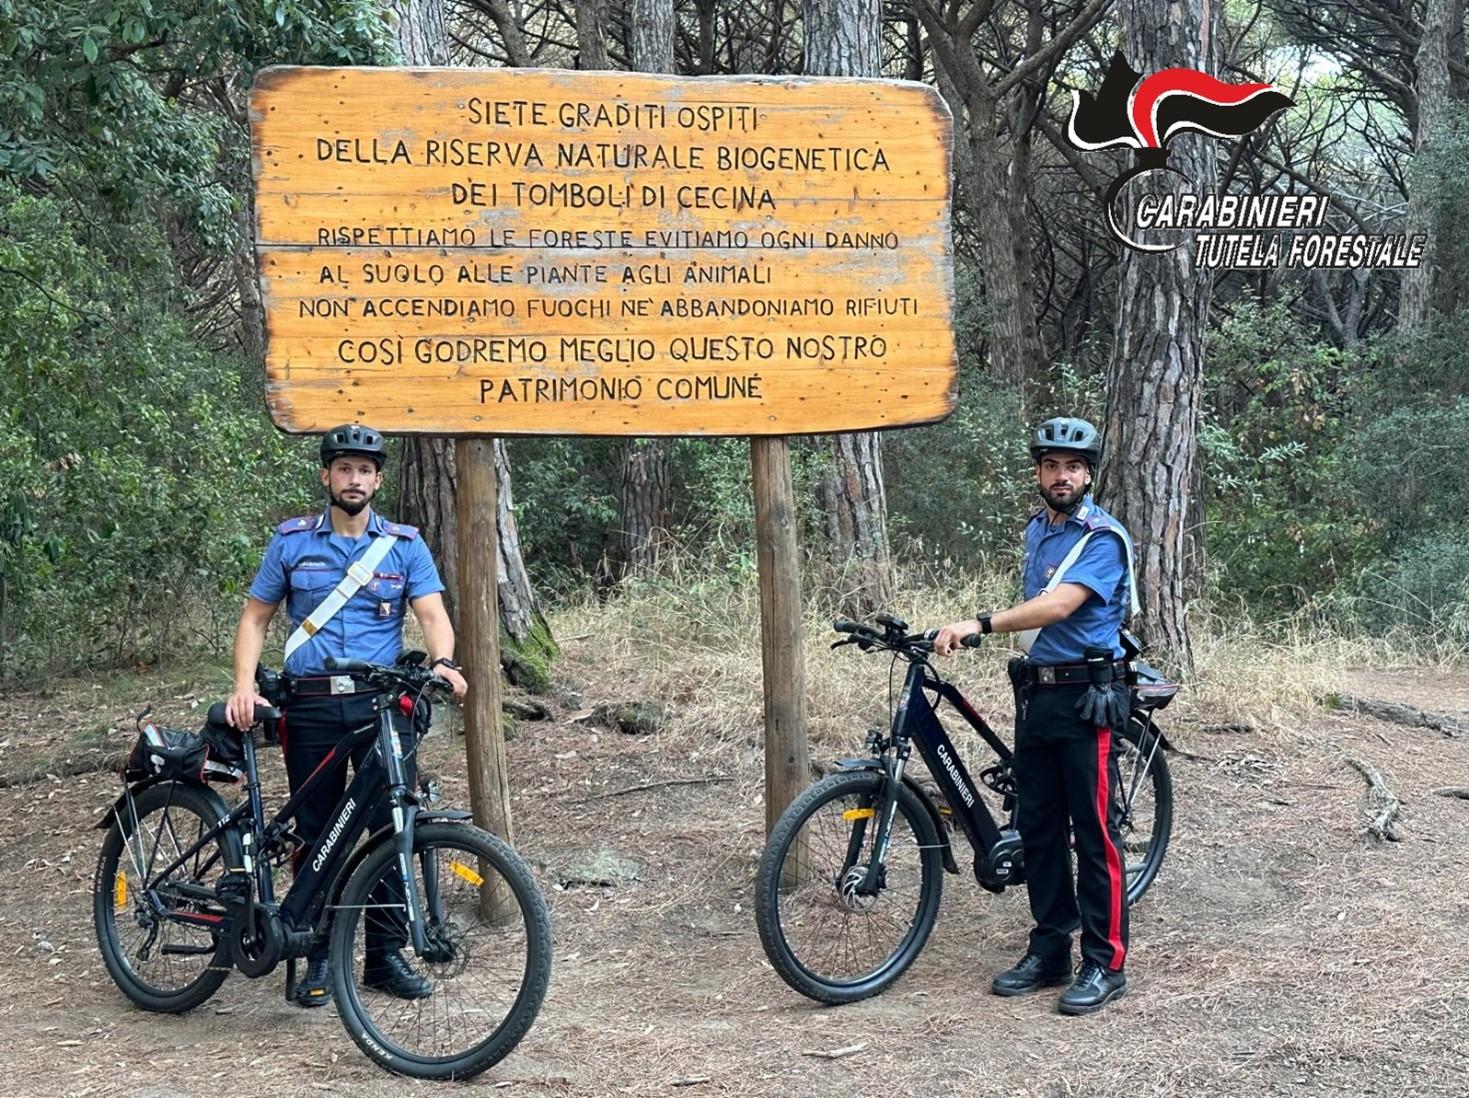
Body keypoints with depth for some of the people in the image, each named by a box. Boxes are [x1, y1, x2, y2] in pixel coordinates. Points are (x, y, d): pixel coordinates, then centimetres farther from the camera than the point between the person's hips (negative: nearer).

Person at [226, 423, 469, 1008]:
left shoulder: (405, 545, 7)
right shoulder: (291, 541, 8)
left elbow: (432, 613, -2)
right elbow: (255, 617, 10)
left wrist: (442, 662, -24)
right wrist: (244, 685, -6)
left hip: (382, 701, 0)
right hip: (311, 705, 0)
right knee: (316, 835, 4)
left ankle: (386, 955, 8)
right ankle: (319, 958, 14)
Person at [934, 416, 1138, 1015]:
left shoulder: (1103, 538, -12)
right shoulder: (1037, 529, 14)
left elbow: (1058, 605, -26)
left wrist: (979, 624, -34)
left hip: (1085, 697, -8)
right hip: (1035, 694, 8)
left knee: (1094, 831, -5)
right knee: (1037, 828, 10)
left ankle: (1105, 963, 1)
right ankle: (1049, 952, 19)